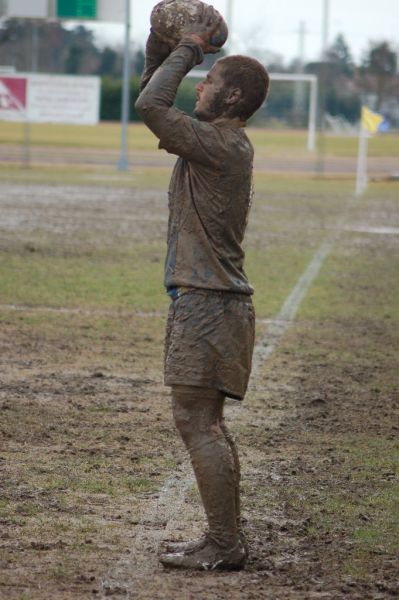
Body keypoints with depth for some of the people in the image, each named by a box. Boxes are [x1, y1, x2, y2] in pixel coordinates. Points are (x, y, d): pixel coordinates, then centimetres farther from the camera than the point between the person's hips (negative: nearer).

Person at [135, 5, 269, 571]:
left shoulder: (221, 145, -15)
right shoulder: (222, 142, 15)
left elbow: (151, 107, -19)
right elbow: (154, 104, 24)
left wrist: (189, 48, -10)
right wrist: (160, 49, 12)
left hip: (208, 303, -10)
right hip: (209, 297, 10)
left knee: (197, 421, -9)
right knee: (207, 423, 14)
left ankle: (224, 544, -7)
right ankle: (227, 538, 18)